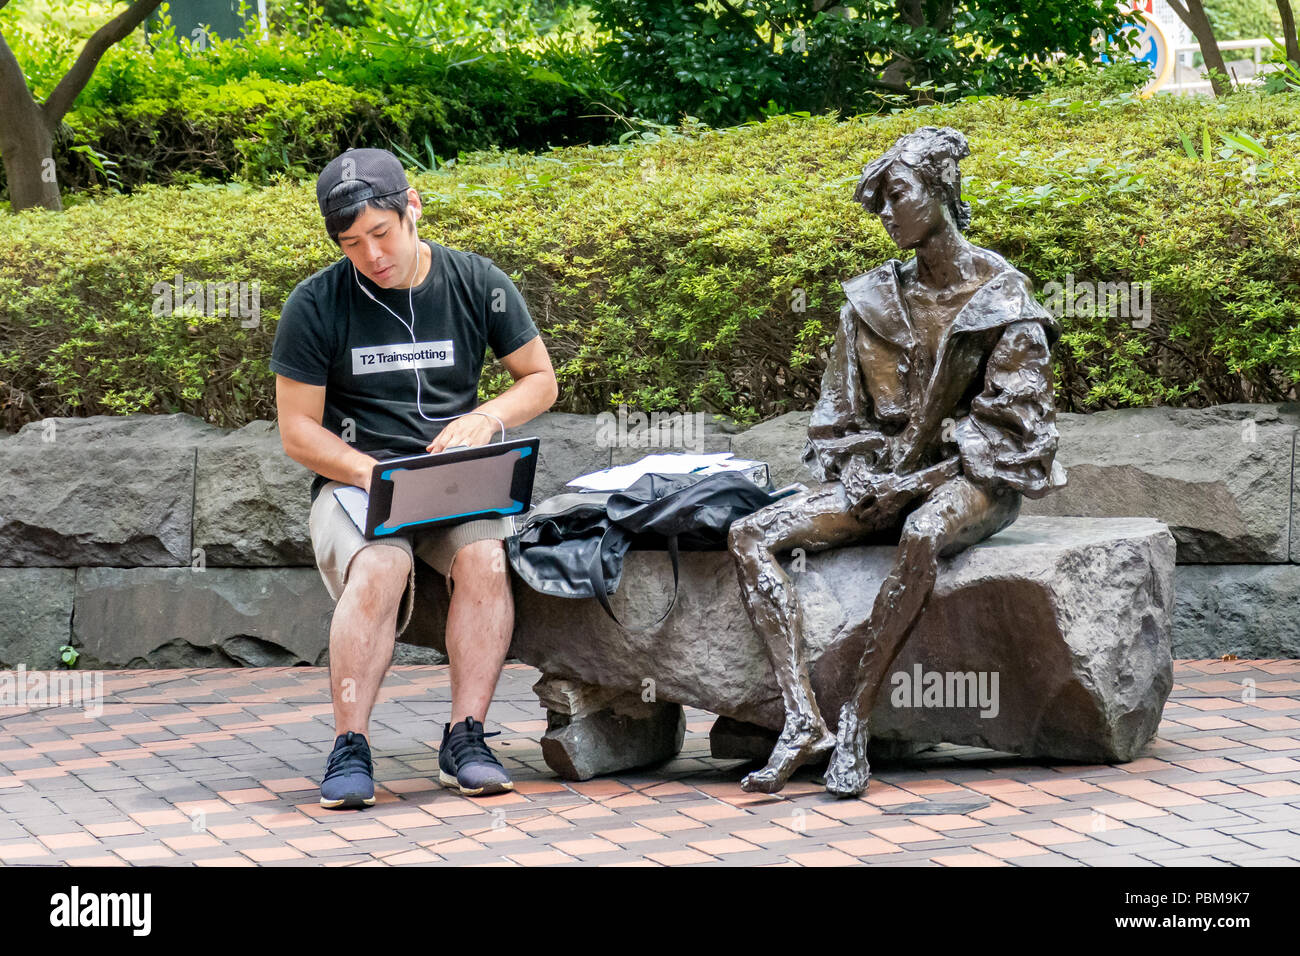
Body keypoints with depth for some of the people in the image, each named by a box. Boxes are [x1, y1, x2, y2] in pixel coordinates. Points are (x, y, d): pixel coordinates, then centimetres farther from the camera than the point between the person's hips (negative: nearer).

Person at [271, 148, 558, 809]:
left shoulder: (477, 283, 3)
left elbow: (540, 379, 12)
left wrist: (485, 419, -8)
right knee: (380, 568, -35)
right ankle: (350, 748, -29)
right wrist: (374, 474, -17)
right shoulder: (314, 305, -2)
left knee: (485, 556, -32)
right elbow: (298, 430, -1)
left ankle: (465, 736, -25)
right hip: (353, 477, -1)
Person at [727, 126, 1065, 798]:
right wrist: (856, 475, -6)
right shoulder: (872, 300, 11)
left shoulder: (1001, 298, -3)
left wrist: (928, 476, -15)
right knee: (750, 534, -17)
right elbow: (838, 415, 14)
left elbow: (1012, 420, -8)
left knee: (923, 535, -42)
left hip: (970, 478, -5)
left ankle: (851, 716, -34)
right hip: (887, 481, 5)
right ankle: (801, 720, -31)